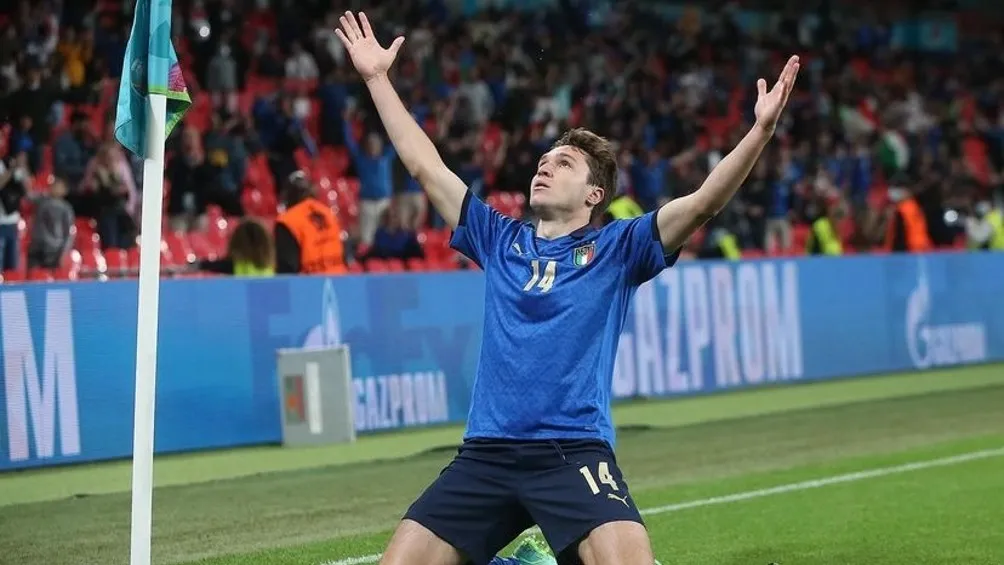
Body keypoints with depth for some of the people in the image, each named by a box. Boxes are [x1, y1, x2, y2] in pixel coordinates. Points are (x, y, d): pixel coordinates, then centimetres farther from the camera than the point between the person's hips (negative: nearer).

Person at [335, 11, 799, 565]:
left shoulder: (616, 248, 8)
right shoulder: (499, 241, 17)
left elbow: (702, 202, -4)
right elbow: (423, 165, 19)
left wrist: (760, 130, -17)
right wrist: (376, 78, 19)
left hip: (574, 452, -4)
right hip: (485, 454, 4)